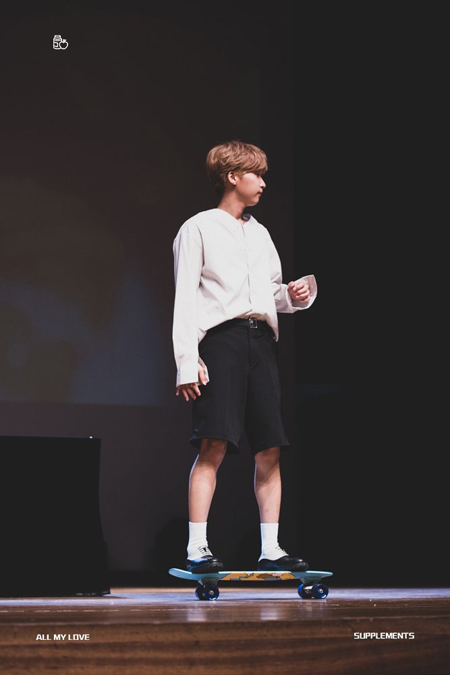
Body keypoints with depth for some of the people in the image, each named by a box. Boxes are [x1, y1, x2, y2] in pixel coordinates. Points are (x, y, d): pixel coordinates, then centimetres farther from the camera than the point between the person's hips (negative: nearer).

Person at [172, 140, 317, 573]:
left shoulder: (260, 233, 24)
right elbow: (185, 298, -3)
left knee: (269, 451, 1)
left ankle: (270, 549, 5)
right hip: (221, 339, -6)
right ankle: (197, 549, -13)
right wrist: (187, 360, -12)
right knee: (214, 445, -14)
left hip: (261, 341, 6)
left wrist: (293, 296, 3)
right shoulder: (199, 229, 4)